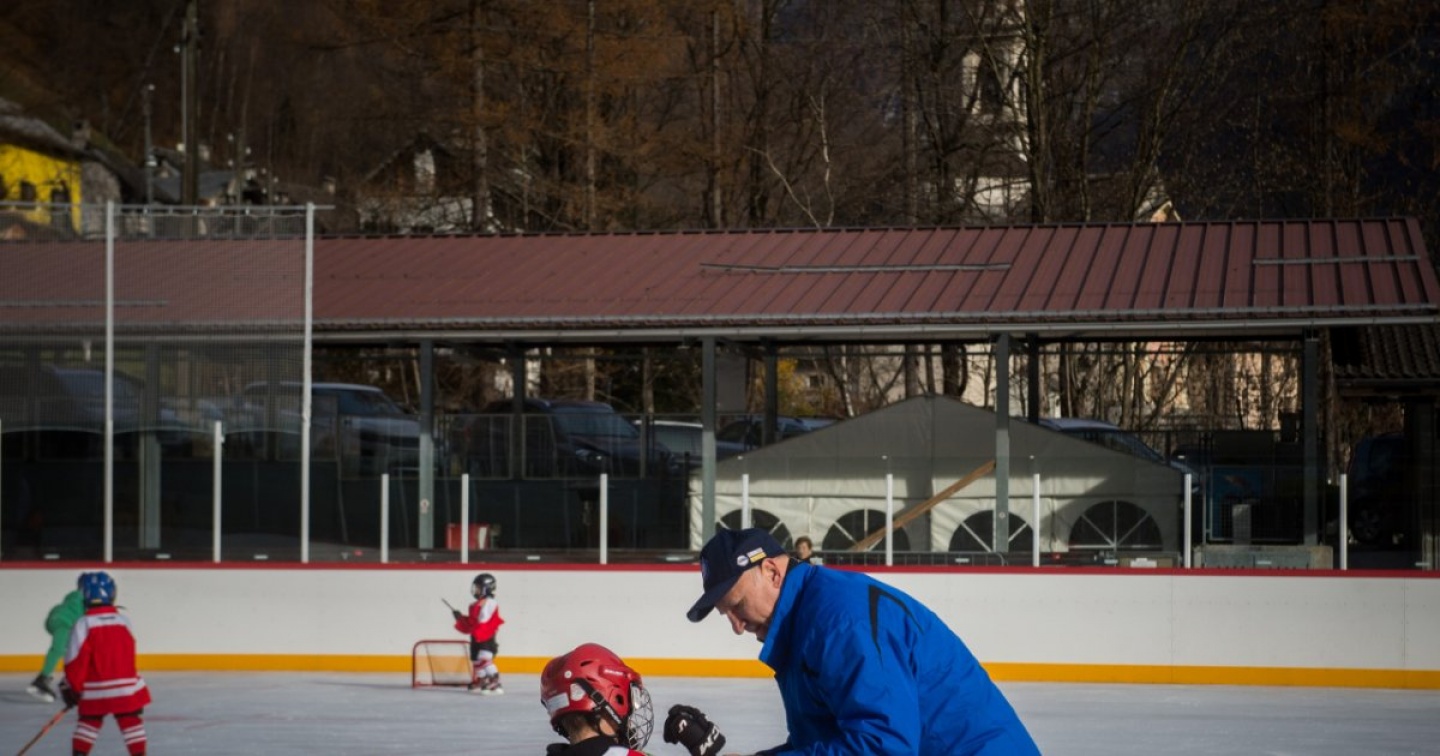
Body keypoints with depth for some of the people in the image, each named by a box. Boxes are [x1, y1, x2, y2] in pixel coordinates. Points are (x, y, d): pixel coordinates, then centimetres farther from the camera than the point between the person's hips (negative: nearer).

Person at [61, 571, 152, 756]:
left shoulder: (83, 624, -11)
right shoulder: (124, 621, 3)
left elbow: (76, 659, -12)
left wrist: (72, 687, 0)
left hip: (95, 692, -1)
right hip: (126, 689, 1)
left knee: (88, 723, 16)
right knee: (132, 724, 8)